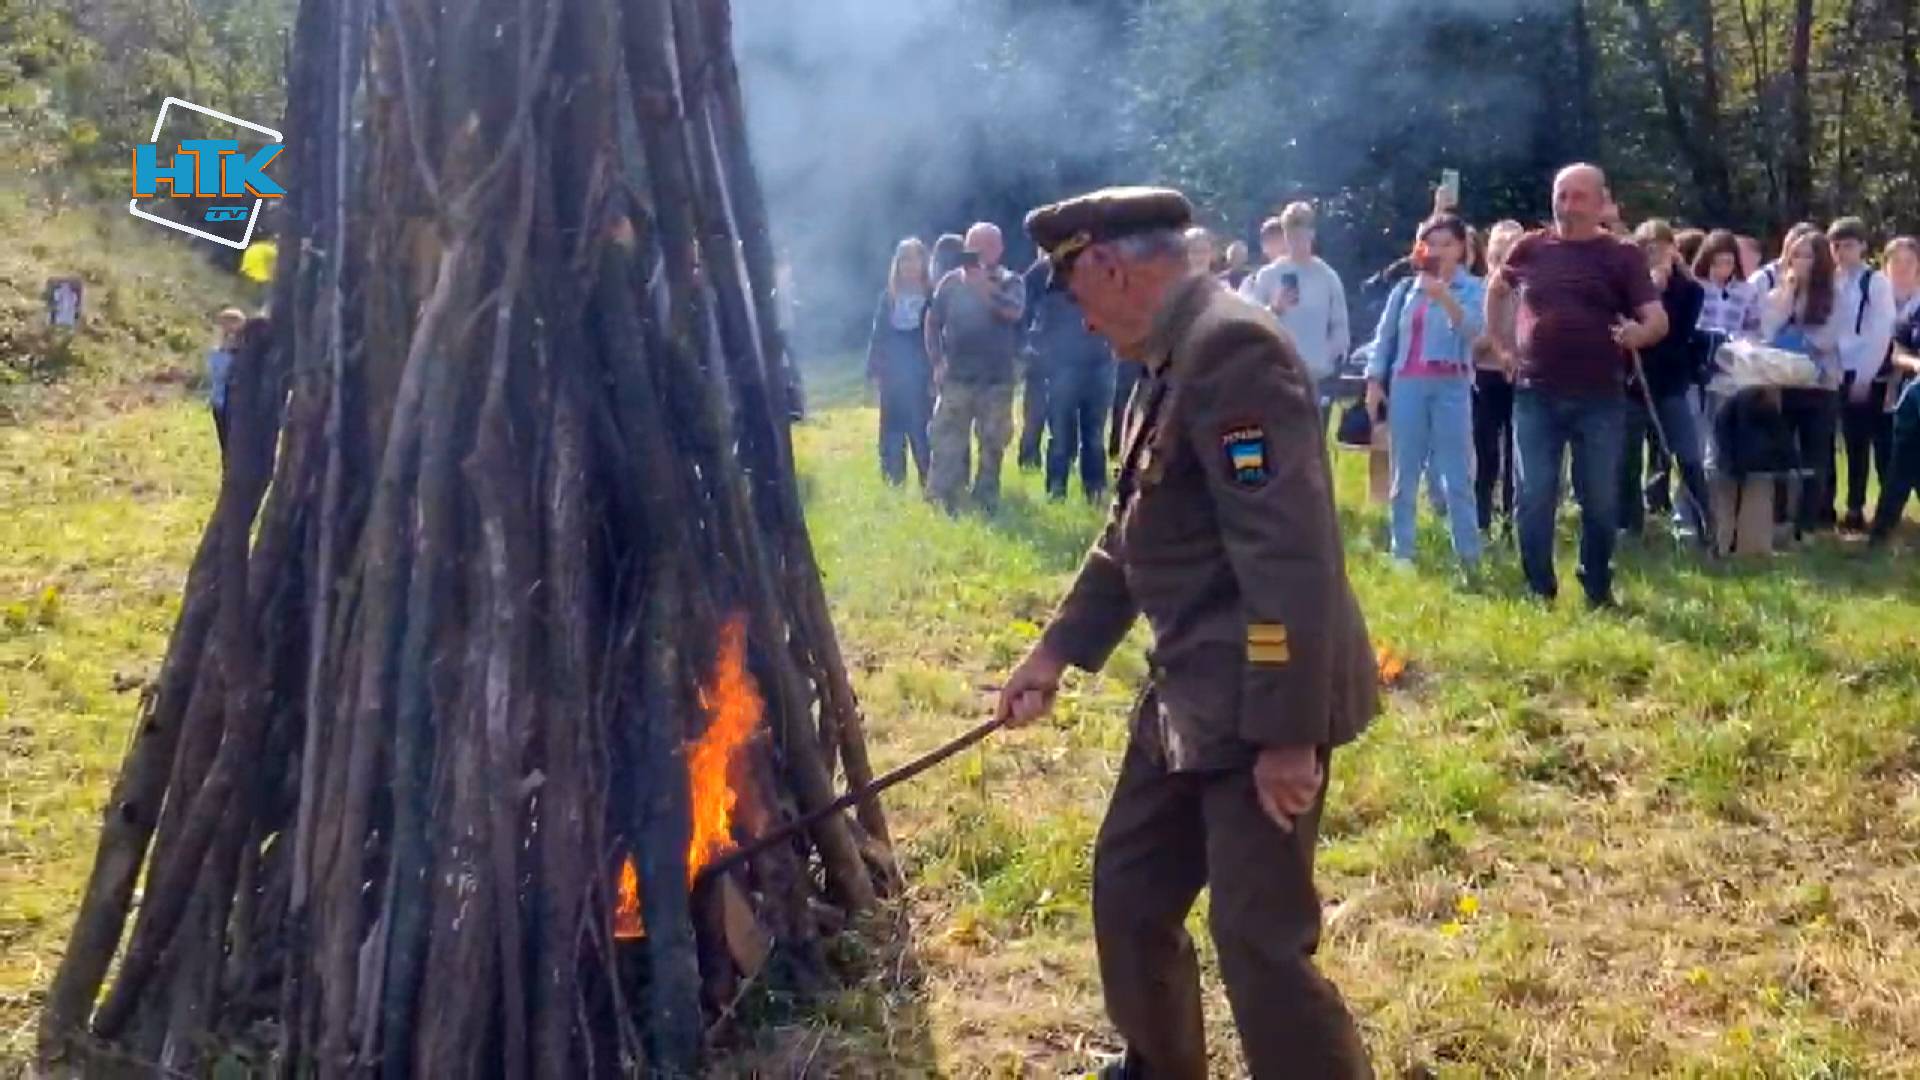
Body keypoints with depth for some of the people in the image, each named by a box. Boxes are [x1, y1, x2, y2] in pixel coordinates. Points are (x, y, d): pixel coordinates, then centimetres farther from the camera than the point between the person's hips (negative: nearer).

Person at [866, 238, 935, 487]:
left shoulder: (932, 295, -2)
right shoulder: (888, 295, 8)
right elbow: (878, 333, 9)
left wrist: (936, 373, -10)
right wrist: (874, 371, 2)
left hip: (920, 374, -3)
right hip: (892, 373, 3)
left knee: (921, 430, -5)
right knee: (892, 431, 5)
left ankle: (929, 483, 2)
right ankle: (893, 484, 12)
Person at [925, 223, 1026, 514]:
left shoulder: (1010, 282, 1)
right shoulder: (951, 282, 4)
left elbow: (1014, 311, -20)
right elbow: (933, 323, 8)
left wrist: (984, 286, -26)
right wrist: (937, 362, 0)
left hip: (996, 380, 0)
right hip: (956, 378, 0)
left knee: (992, 445, 8)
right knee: (945, 443, -3)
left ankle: (986, 503, 19)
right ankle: (940, 503, 2)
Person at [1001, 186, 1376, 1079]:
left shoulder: (1230, 346, -20)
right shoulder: (1173, 358, 12)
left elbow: (1291, 554, -26)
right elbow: (1131, 534, 22)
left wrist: (1287, 732, -26)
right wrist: (1058, 648, 19)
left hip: (1259, 700, -10)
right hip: (1189, 691, 10)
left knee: (1261, 939, -6)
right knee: (1127, 889, 20)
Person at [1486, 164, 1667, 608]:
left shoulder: (1621, 256, 0)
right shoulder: (1531, 249, 7)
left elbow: (1659, 319, -6)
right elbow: (1495, 290, 26)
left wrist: (1641, 332, -29)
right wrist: (1500, 338, 14)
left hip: (1600, 398, -1)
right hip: (1536, 394, 2)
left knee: (1600, 501, 5)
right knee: (1534, 499, 2)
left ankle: (1599, 591, 18)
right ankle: (1539, 590, 12)